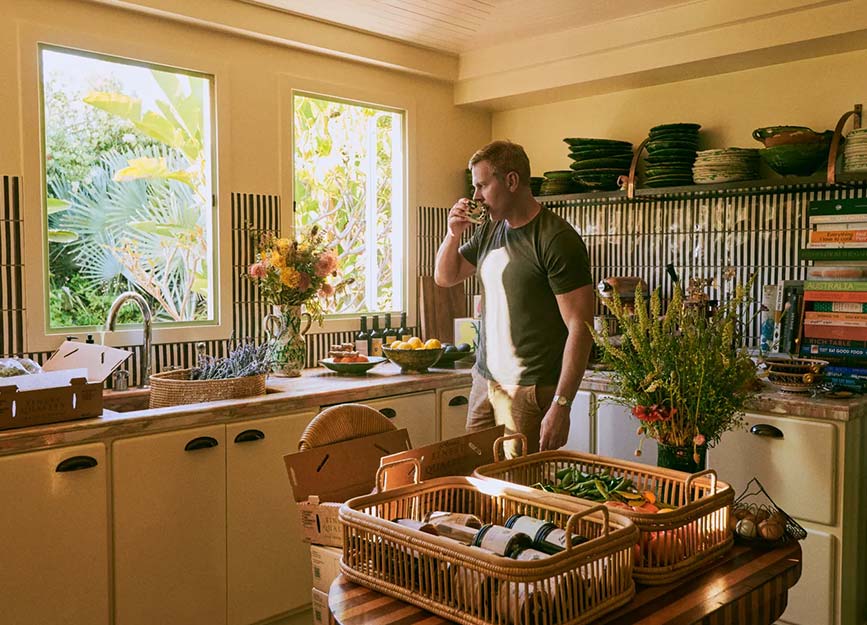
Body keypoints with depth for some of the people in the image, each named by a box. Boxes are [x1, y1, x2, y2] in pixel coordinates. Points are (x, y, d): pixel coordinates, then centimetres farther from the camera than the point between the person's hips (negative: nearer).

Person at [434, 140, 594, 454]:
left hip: (530, 391, -7)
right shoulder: (489, 231, 11)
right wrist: (453, 233, 3)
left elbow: (580, 328, -17)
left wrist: (561, 405, -22)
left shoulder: (557, 239, -14)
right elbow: (444, 277, 23)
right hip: (484, 380, 7)